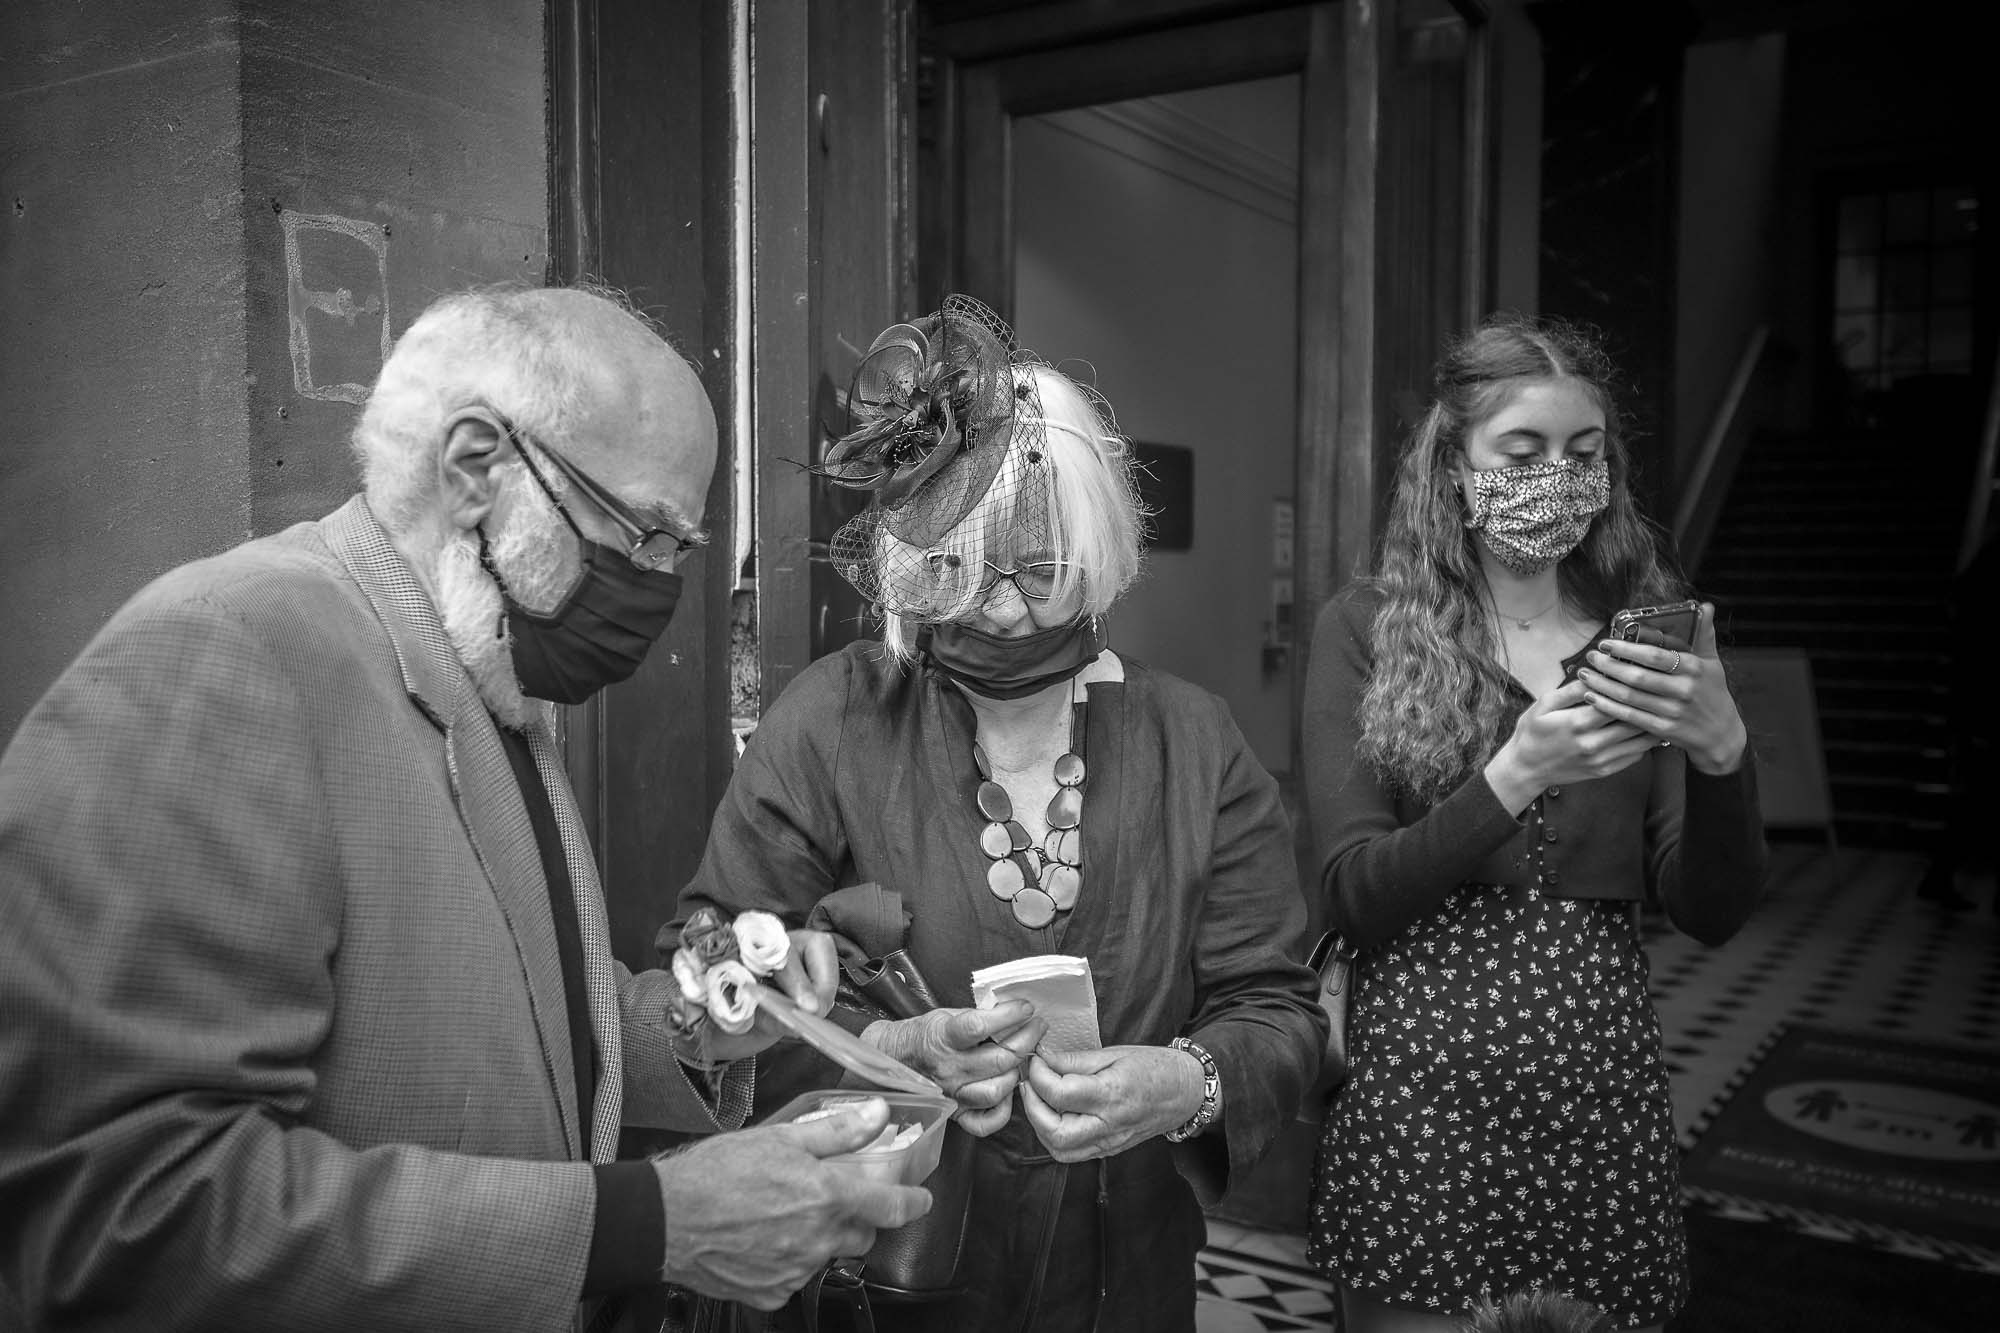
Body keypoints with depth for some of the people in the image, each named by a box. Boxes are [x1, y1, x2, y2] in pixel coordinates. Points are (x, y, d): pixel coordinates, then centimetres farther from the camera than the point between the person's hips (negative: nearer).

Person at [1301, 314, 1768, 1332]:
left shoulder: (1644, 637, 4)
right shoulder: (1367, 627, -3)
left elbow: (1710, 915, 1)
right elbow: (1351, 897, -8)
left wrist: (1721, 749, -17)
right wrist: (1515, 776, -21)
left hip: (1600, 1081, 3)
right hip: (1415, 1083, -2)